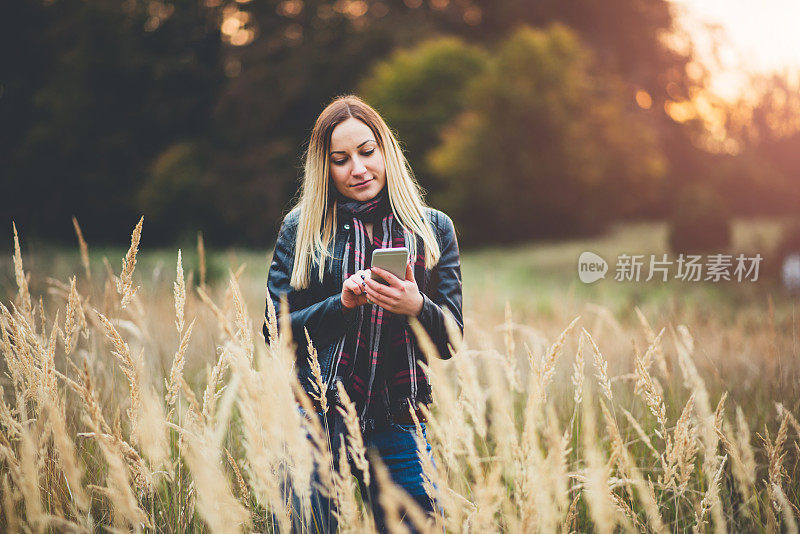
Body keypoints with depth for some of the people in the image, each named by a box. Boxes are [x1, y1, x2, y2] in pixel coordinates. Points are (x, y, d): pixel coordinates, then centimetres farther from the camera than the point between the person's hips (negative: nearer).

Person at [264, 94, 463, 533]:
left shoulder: (432, 228, 7)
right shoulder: (300, 227, 4)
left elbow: (450, 340, 4)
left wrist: (417, 307, -16)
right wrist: (343, 303, -14)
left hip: (398, 425, 1)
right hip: (314, 418, -1)